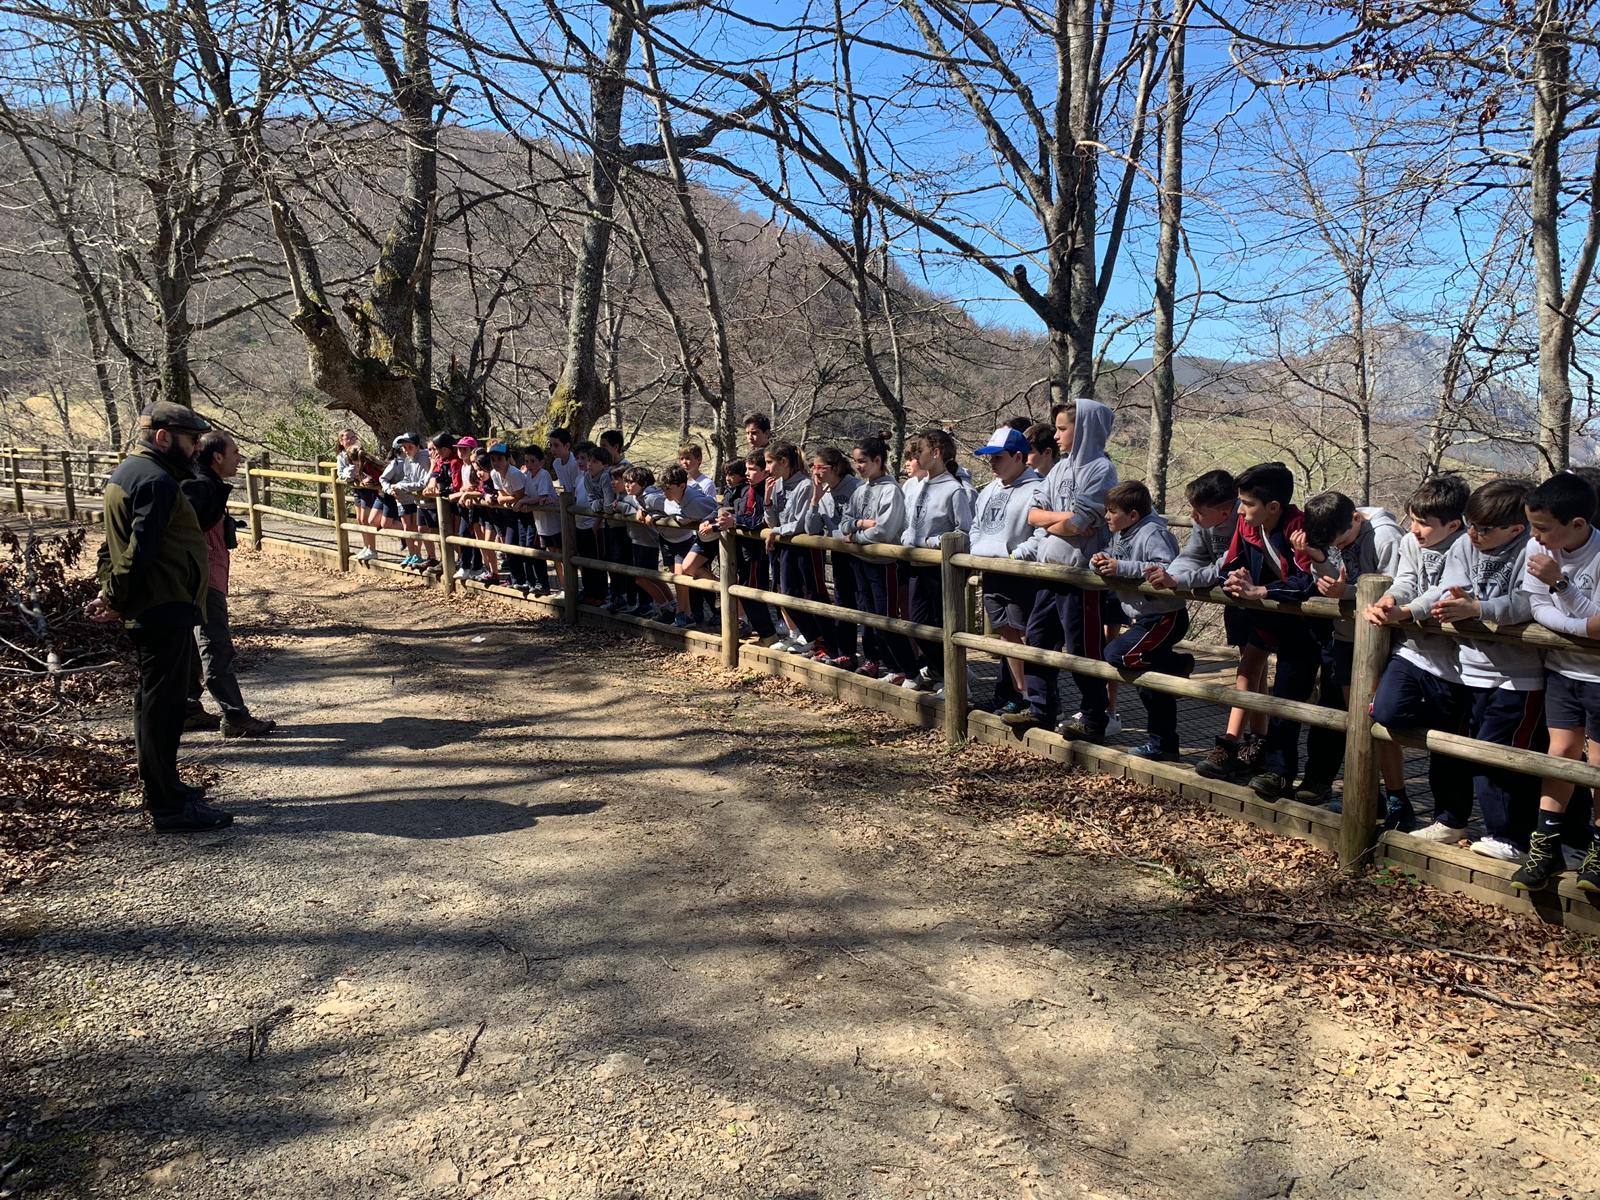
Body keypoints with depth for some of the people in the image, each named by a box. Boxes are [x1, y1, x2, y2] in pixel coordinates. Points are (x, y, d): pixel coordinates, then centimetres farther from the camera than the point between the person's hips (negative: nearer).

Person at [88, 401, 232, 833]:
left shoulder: (127, 472, 17)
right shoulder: (156, 481, -17)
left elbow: (114, 543, 19)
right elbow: (141, 552, -23)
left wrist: (109, 593, 12)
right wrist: (118, 603, -13)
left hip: (149, 611, 11)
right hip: (165, 610, -11)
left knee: (155, 701, 19)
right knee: (163, 705, -6)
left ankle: (159, 786, 32)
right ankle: (169, 807, 0)